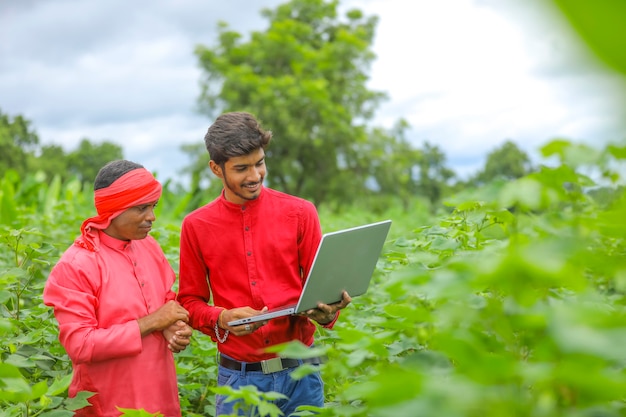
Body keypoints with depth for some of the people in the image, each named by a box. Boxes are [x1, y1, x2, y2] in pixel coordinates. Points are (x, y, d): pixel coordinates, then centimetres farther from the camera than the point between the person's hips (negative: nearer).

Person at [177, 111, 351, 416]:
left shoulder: (300, 213, -1)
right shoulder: (196, 226, 0)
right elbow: (190, 301, 6)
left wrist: (327, 311, -18)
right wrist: (222, 318, -14)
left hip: (299, 371, 0)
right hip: (238, 377, 0)